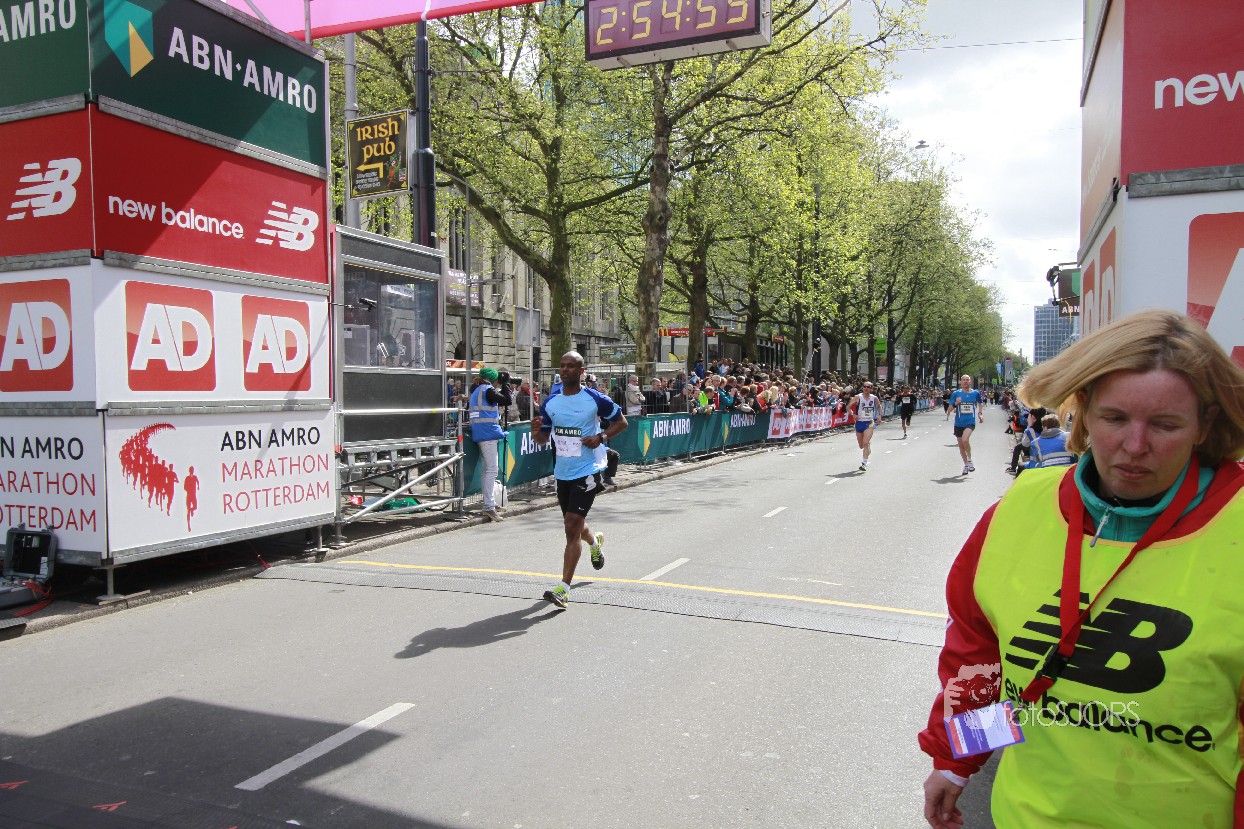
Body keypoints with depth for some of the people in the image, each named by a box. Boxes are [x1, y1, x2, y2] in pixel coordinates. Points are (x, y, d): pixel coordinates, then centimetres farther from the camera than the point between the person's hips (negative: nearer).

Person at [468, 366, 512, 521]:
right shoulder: (488, 390, -10)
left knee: (486, 470, 14)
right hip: (488, 433, -10)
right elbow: (506, 400, -13)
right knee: (491, 470, -11)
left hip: (479, 433, 10)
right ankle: (489, 507, -14)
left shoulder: (477, 390, 17)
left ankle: (489, 504, 21)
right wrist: (506, 383, 0)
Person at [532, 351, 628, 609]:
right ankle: (595, 542, 57)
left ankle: (563, 589, -10)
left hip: (587, 471, -6)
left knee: (572, 526, -14)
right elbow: (543, 439, 11)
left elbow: (621, 422, 2)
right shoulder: (550, 402, 5)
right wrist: (536, 431, -12)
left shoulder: (595, 399, -9)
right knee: (573, 525, 21)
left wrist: (601, 436, -15)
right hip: (562, 472, 6)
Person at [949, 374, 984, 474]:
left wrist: (981, 413, 12)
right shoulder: (956, 393, 1)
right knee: (961, 446, 8)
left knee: (965, 439, -27)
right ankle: (966, 465, 27)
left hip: (970, 422, -2)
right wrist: (955, 403, -17)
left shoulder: (975, 393, 4)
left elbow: (981, 403, 24)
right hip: (959, 423, 2)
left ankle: (969, 460, -7)